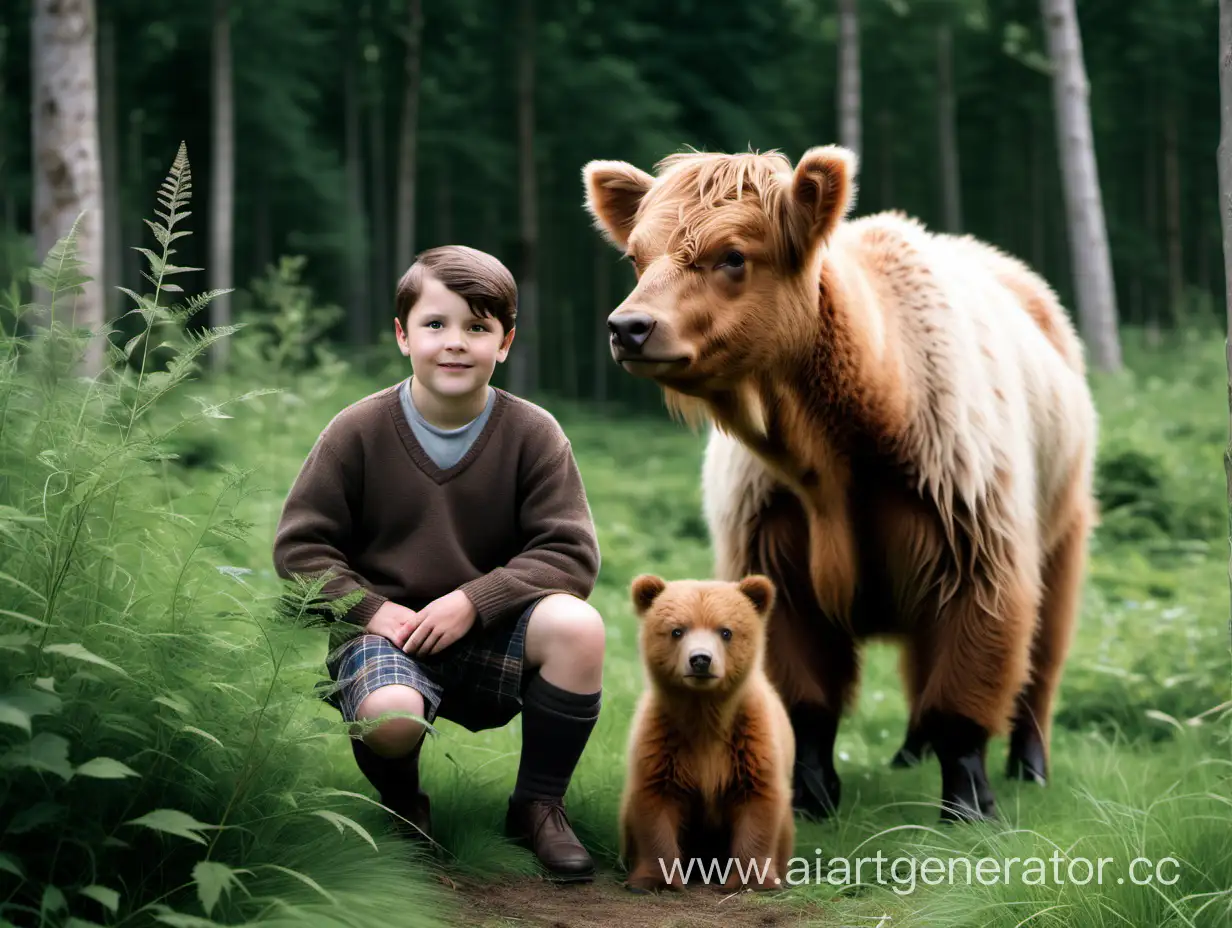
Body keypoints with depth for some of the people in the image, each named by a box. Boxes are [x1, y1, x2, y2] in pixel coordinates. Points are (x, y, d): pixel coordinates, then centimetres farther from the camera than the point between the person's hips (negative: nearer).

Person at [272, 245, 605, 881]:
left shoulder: (532, 434, -2)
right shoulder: (359, 432, -3)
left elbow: (571, 554, -7)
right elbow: (299, 546, 1)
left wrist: (473, 601, -18)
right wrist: (369, 609, -15)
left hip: (485, 635, 2)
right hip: (383, 627, -2)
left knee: (577, 626, -30)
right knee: (390, 713, -37)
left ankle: (538, 804, -5)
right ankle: (400, 802, 5)